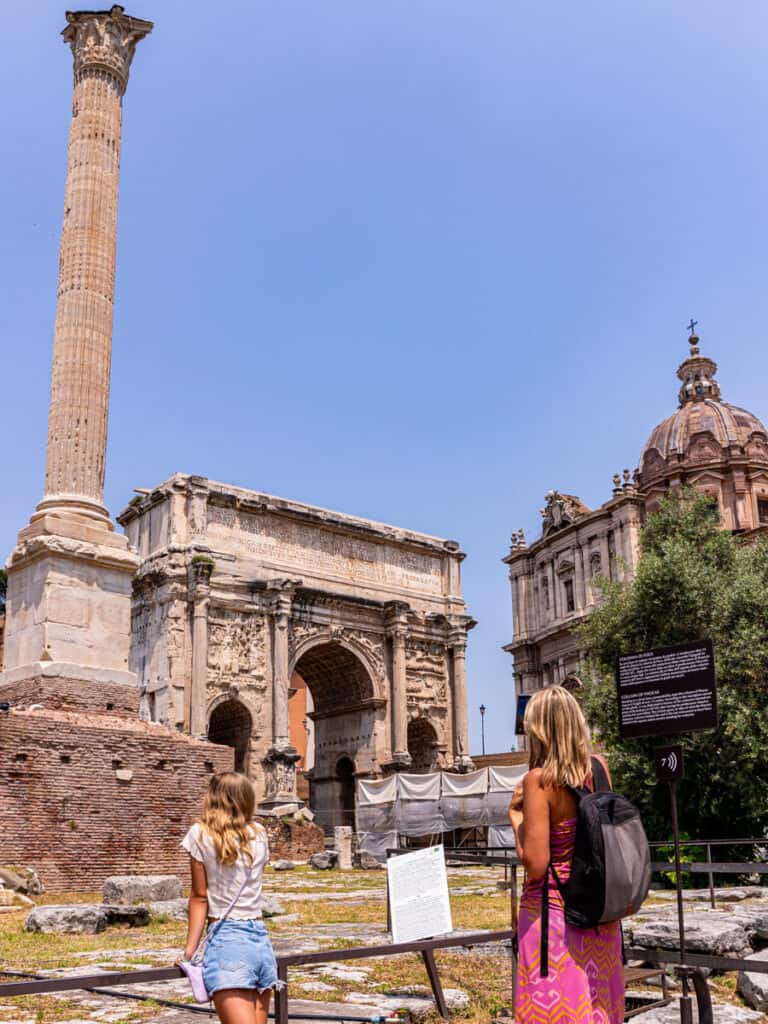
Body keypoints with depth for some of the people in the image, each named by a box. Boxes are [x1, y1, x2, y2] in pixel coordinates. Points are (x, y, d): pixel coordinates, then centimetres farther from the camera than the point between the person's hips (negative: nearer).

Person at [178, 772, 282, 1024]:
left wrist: (190, 949, 2)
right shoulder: (259, 835, 11)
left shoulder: (201, 834, 1)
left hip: (226, 940, -5)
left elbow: (200, 897, 0)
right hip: (261, 940, 5)